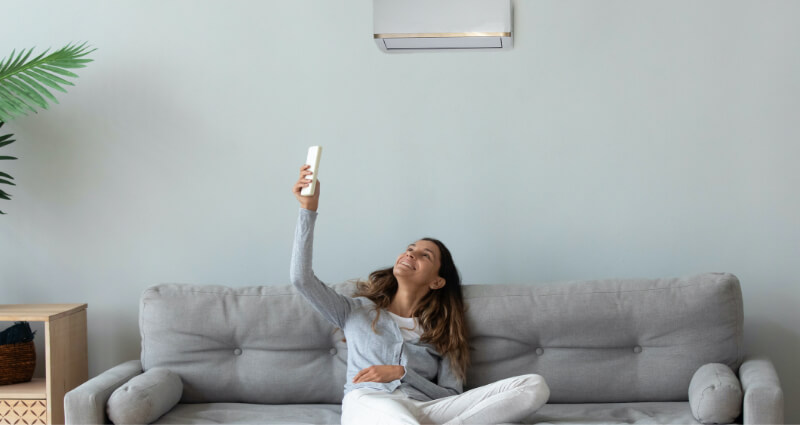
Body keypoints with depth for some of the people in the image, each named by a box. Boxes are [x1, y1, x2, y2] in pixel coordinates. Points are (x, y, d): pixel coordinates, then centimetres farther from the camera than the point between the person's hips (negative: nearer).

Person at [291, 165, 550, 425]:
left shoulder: (441, 332, 28)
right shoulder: (357, 311, 28)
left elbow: (452, 397, 14)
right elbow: (302, 278, 13)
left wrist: (401, 372, -1)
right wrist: (309, 210, 11)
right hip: (367, 403, -2)